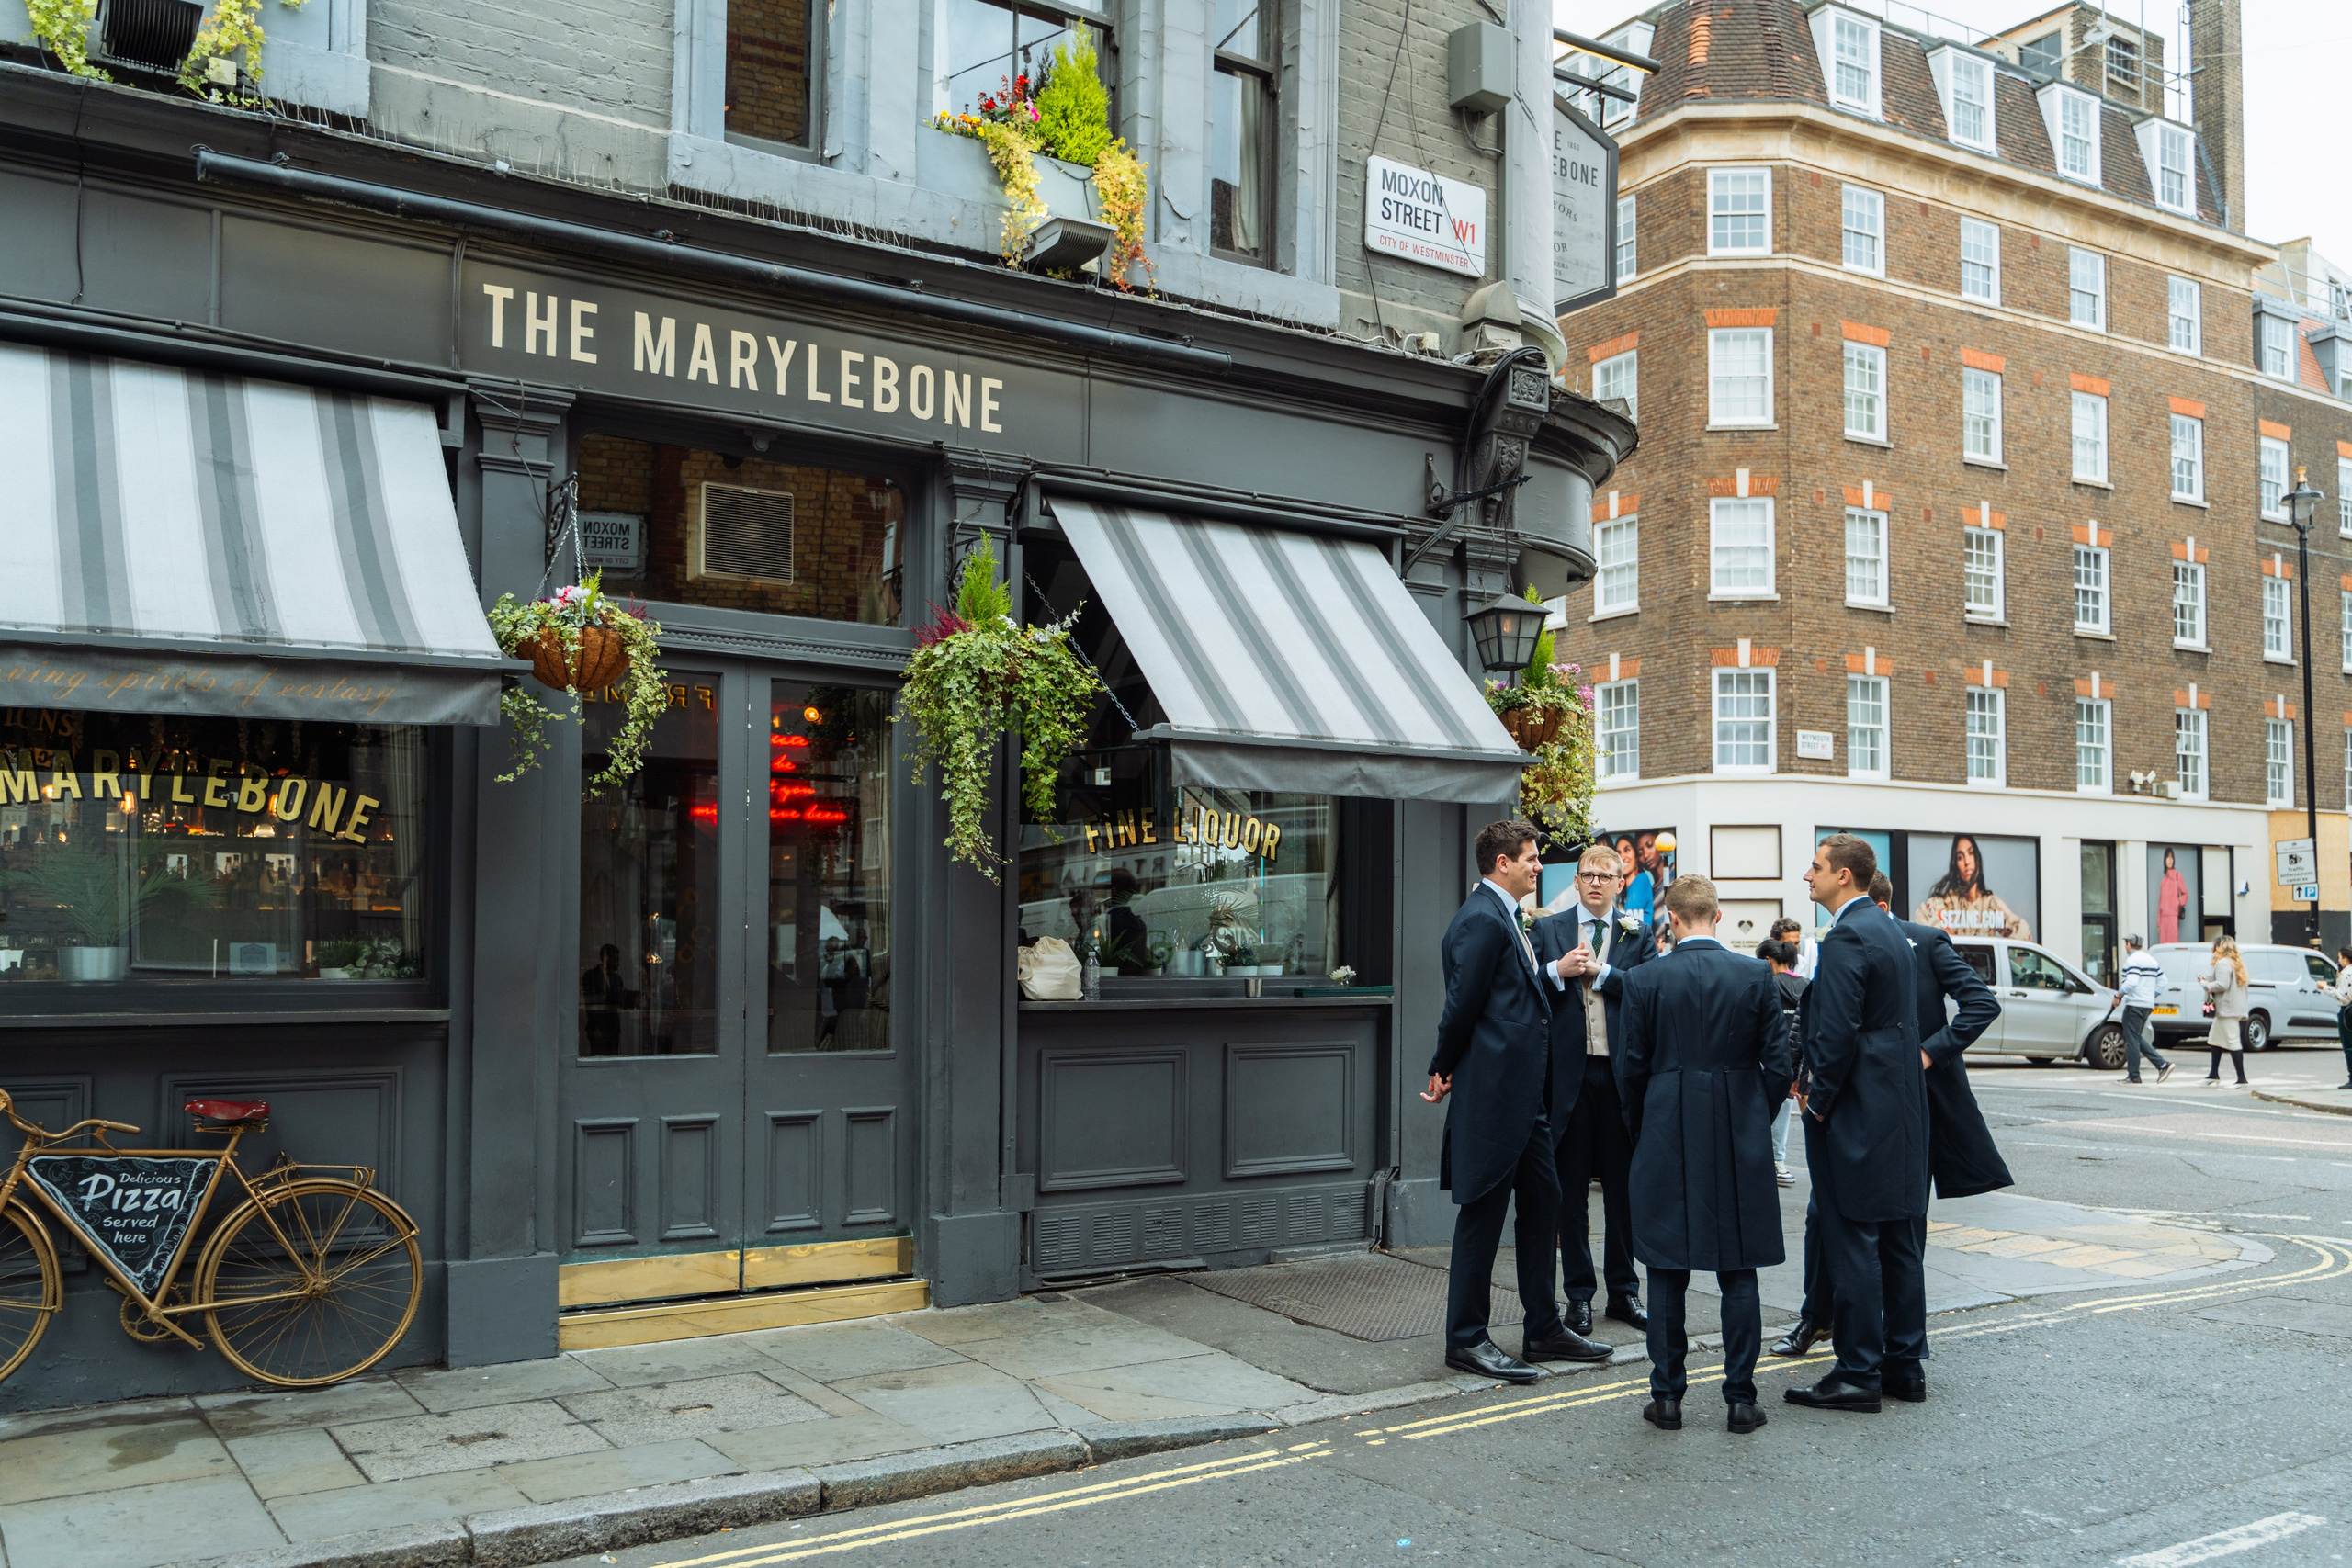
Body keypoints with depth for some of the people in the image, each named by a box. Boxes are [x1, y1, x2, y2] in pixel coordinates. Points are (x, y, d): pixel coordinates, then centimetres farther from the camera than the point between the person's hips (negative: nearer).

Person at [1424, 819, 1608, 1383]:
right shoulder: (1481, 920, -16)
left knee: (1542, 1199, 14)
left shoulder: (1503, 917, 17)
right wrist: (1445, 1071, -3)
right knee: (1483, 1210, -2)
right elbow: (1462, 1004, -16)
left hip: (1521, 1093, 10)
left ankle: (1544, 1329, 25)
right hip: (1492, 1088, -10)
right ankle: (1466, 1339, 8)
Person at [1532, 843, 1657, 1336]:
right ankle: (1579, 1295, 14)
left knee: (1623, 1188, 9)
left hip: (1621, 1073, 0)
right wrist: (1558, 971, -17)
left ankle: (1623, 1291, 21)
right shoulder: (1548, 929, 8)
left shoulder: (1637, 935, 8)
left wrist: (1600, 972, -14)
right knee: (1571, 1189, 5)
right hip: (1569, 1072, 0)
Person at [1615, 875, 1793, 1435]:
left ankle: (1667, 1396, 12)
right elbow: (1779, 1065, 0)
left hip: (1666, 1140, -1)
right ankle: (1741, 1398, 11)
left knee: (1667, 1273, 7)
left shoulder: (1643, 980, -6)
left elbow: (1630, 1069, -2)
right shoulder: (1758, 976, -3)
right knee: (1738, 1273, 8)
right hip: (1740, 1141, 1)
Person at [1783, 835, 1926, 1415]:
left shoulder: (1847, 937, -17)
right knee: (1899, 1241, 14)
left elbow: (1838, 1031, -22)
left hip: (1857, 1115, -10)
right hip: (1900, 1108, 10)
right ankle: (1905, 1360, 23)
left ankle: (1858, 1375, 1)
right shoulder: (1889, 930, 13)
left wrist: (1818, 1100, -10)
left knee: (1852, 1244, -4)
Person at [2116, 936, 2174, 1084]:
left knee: (2131, 1040, -3)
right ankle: (2162, 1065, 8)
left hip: (2134, 1005, -9)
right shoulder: (2151, 959, 17)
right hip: (2148, 1005, 9)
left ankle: (2133, 1076, 0)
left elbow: (2131, 982, -24)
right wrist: (2151, 997, 21)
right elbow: (2162, 982, 18)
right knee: (2137, 1038, 17)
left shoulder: (2132, 960, -12)